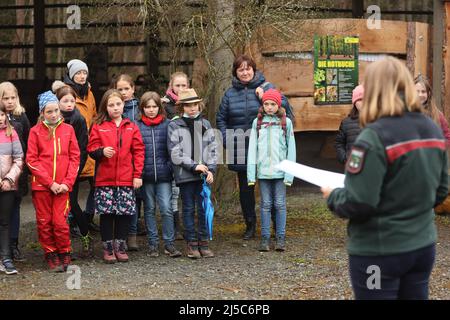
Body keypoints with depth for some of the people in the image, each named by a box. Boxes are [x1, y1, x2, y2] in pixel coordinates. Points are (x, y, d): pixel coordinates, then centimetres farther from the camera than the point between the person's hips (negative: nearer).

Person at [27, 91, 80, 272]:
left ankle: (65, 255, 11)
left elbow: (75, 158, 4)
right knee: (44, 223, 4)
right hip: (41, 185, 0)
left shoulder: (68, 129, 4)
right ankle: (51, 256, 17)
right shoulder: (36, 131, 0)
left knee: (60, 222, -6)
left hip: (62, 186, 0)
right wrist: (50, 183, -9)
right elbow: (32, 160, -3)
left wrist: (67, 183, -7)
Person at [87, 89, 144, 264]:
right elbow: (91, 148, 3)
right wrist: (102, 151, -19)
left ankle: (120, 247, 14)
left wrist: (137, 174, 0)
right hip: (105, 178, -1)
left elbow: (138, 151, 6)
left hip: (126, 178, 1)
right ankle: (108, 248, 11)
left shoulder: (131, 127, 8)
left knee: (125, 213, 2)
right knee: (106, 213, 1)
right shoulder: (98, 127, 4)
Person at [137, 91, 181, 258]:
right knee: (149, 210, 10)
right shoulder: (137, 127, 2)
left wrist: (170, 167, -4)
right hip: (146, 175, 1)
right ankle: (153, 243, 17)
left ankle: (169, 243, 3)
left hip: (164, 175, -1)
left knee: (166, 209, -5)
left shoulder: (167, 125, 2)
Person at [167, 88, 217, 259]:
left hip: (203, 174, 3)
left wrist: (211, 169, -5)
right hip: (184, 174, -2)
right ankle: (191, 244, 10)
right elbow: (175, 153, -7)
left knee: (204, 208, 3)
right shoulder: (174, 126, 0)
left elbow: (212, 149, 9)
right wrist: (194, 166, -12)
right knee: (189, 209, 4)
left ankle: (204, 243, 10)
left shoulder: (205, 124, 10)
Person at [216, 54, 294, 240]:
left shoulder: (266, 87, 0)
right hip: (240, 151, 3)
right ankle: (250, 226, 21)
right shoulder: (230, 93, 9)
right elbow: (221, 119, 18)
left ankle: (277, 225, 12)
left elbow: (283, 105, -7)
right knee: (245, 188, 9)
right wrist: (227, 140, 6)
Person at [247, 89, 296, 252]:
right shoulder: (257, 122, 6)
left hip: (280, 170, -1)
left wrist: (289, 173, -5)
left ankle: (281, 238, 7)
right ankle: (265, 238, 9)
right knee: (265, 204, 5)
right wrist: (251, 173, -2)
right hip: (263, 170, 1)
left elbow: (291, 148, 2)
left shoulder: (286, 122, 2)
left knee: (280, 204, 2)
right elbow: (252, 147, 5)